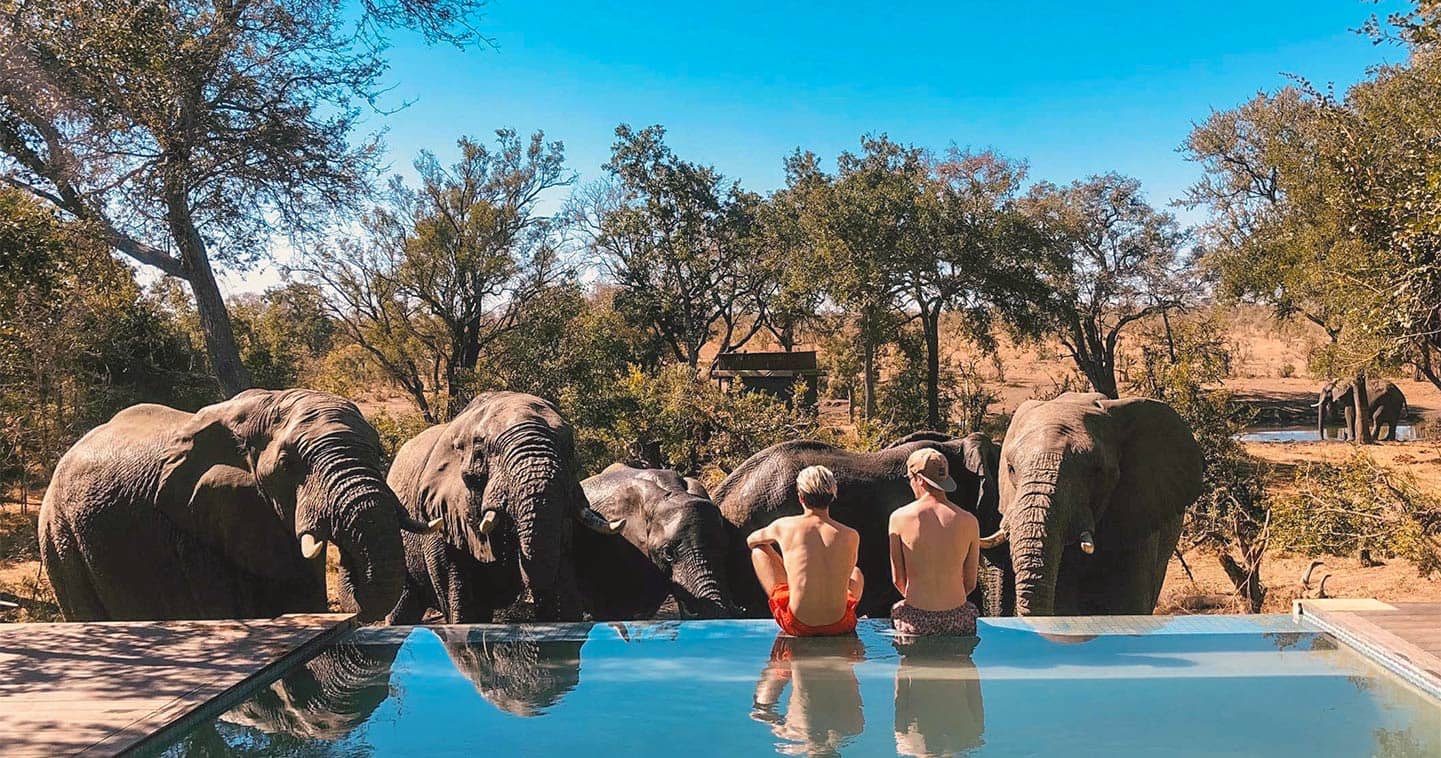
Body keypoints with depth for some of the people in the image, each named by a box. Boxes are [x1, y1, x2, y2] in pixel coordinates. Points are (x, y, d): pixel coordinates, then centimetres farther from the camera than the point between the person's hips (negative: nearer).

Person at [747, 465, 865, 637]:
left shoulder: (784, 526, -6)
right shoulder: (851, 537, -5)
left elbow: (751, 541, 17)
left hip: (797, 625, -2)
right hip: (839, 625, 2)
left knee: (759, 551, 18)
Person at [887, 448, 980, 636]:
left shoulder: (899, 517, -6)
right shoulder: (969, 522, -3)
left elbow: (898, 579, 2)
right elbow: (970, 583, 6)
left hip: (915, 621, -1)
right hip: (957, 620, 1)